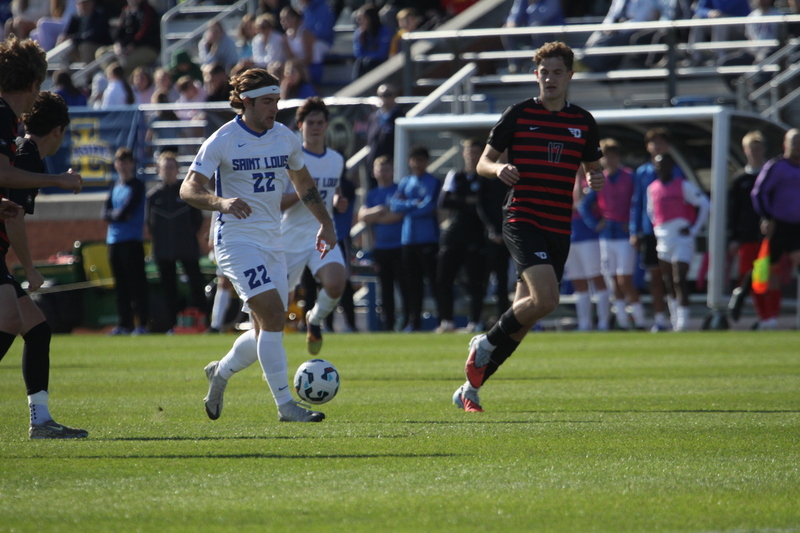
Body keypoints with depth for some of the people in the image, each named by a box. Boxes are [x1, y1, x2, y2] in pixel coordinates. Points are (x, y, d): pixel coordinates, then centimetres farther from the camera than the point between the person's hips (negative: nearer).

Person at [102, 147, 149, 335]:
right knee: (120, 284, 7)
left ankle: (142, 323, -12)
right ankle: (124, 324, 10)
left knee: (136, 282, -9)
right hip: (114, 240, 7)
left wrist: (114, 215, 1)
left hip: (132, 240, -7)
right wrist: (118, 215, -8)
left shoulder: (137, 186, -1)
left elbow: (126, 211, -12)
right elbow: (106, 213, 7)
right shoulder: (115, 187, 18)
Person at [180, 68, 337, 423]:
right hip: (236, 239, -7)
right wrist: (221, 201, -33)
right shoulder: (223, 141, -10)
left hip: (272, 241, 7)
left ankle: (221, 373, 34)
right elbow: (188, 189, -15)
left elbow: (303, 183, 22)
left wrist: (325, 222, 14)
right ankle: (285, 405, -15)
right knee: (273, 316, -19)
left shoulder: (285, 138, 6)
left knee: (267, 330, 7)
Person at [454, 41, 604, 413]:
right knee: (545, 298, -25)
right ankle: (487, 342, 0)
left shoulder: (584, 122, 11)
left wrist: (596, 179, -3)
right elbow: (483, 163, 4)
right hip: (522, 221, -5)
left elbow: (592, 169, 21)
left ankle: (471, 387, 17)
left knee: (523, 319, 4)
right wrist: (499, 169, -19)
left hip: (559, 229, 5)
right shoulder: (518, 115, 0)